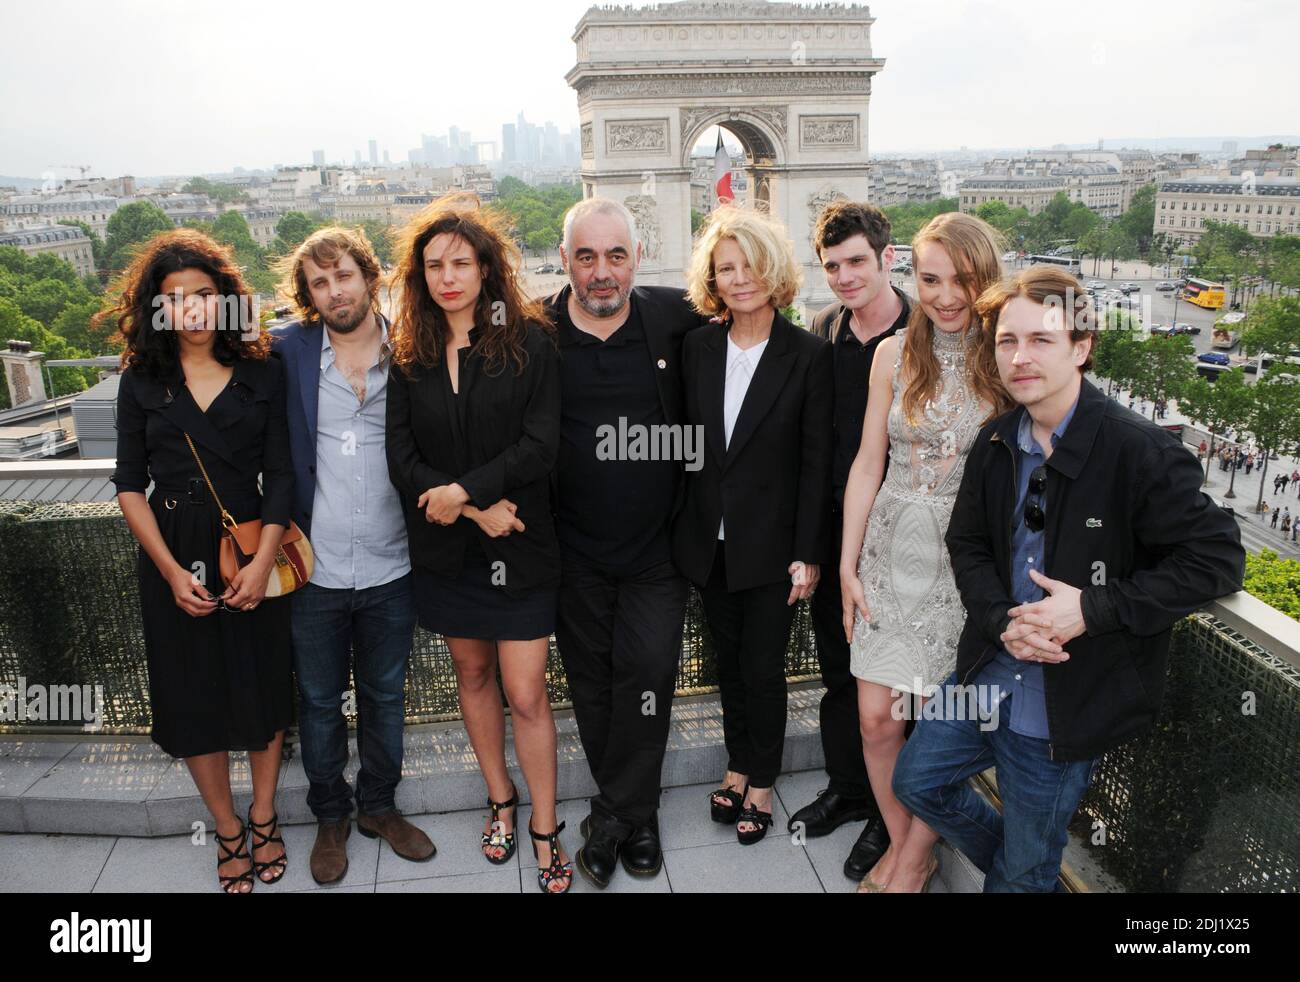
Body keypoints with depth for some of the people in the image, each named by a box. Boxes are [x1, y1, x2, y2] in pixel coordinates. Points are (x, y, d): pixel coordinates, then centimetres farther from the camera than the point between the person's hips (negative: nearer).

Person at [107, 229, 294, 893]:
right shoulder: (141, 380, 1)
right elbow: (131, 486, 0)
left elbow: (280, 476, -3)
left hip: (253, 552, 0)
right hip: (172, 558, 1)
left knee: (264, 686, 8)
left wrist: (263, 562, -13)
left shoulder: (261, 374, -1)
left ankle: (264, 819, 30)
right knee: (195, 696, 9)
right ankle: (228, 831, 28)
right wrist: (171, 571, -9)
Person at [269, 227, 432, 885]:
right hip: (314, 569, 0)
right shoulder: (287, 352, -4)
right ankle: (330, 817, 37)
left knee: (385, 697, 17)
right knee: (319, 701, 15)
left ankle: (379, 806, 39)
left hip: (391, 567, 1)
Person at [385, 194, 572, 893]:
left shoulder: (529, 341, -7)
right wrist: (476, 509, -16)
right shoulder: (409, 354, 2)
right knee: (472, 675, 18)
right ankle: (501, 803, 38)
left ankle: (545, 833, 18)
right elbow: (401, 457, -4)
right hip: (445, 546, 4)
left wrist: (462, 489, -18)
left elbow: (540, 445, -14)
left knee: (525, 695, 0)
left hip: (518, 546, -3)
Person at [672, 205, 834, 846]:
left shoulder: (809, 356, -9)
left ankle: (762, 782, 27)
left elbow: (816, 461, -9)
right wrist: (684, 523, 3)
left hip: (771, 543, -4)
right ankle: (739, 764, 36)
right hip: (710, 539, 4)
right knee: (728, 657, 17)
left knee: (763, 665, 7)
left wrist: (808, 553, -10)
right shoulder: (698, 347, 2)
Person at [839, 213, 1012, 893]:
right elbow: (867, 464, 4)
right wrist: (848, 565, 2)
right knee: (875, 716, 5)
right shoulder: (896, 355, 1)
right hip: (892, 551, 3)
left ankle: (916, 858, 31)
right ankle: (901, 842, 30)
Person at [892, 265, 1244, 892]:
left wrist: (1093, 608, -24)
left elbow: (1217, 559, -18)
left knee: (1026, 869, 12)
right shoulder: (996, 445, -1)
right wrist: (1001, 621, -11)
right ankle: (1012, 866, 45)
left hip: (1069, 698, -6)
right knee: (916, 780, 21)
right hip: (988, 672, 6)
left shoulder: (1140, 451, -20)